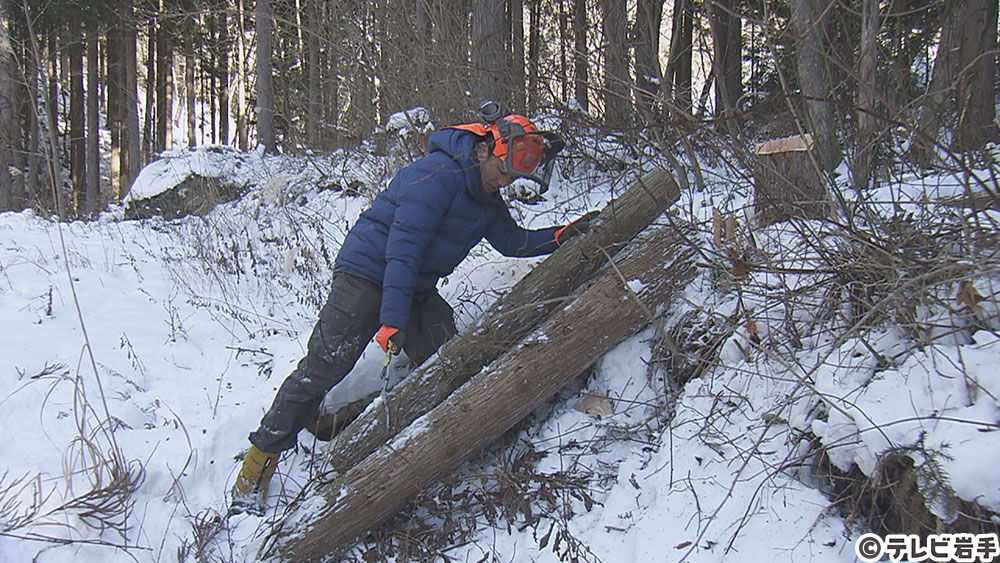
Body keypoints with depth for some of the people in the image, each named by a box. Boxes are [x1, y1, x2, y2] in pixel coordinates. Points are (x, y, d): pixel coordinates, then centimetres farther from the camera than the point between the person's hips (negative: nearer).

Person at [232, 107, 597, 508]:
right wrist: (392, 320, -31)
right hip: (367, 275, -9)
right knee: (323, 367, -10)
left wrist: (562, 236, 4)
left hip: (417, 290, 9)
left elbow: (511, 240, 19)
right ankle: (262, 457, 1)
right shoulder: (438, 175, -22)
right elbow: (403, 248, -27)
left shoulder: (487, 197, 8)